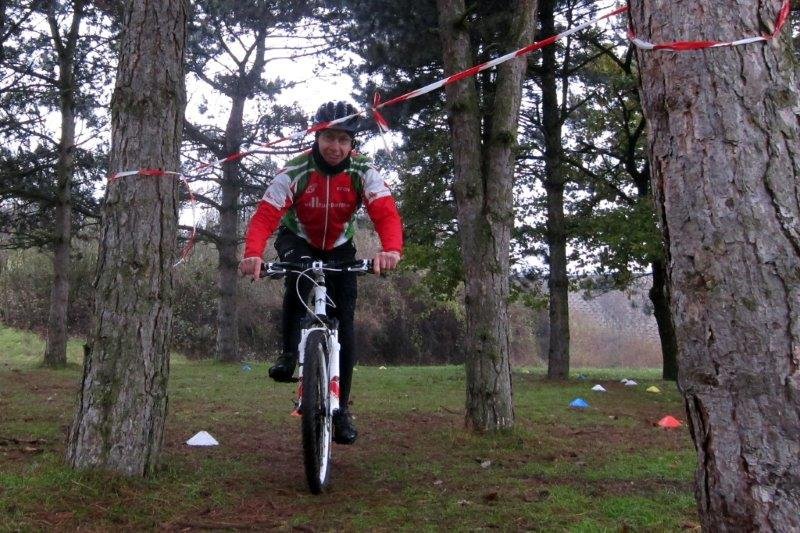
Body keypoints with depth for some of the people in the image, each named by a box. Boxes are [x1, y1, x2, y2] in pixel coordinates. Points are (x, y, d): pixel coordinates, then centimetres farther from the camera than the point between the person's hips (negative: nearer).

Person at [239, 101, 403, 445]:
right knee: (299, 275, -38)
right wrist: (253, 254, -55)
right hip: (298, 241, -1)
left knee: (344, 324, -7)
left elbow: (386, 213, -36)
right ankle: (288, 353, -18)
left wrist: (391, 249, -59)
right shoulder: (295, 172, -26)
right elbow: (264, 216, -34)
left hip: (339, 249, 2)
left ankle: (341, 407, 6)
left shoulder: (363, 173, -23)